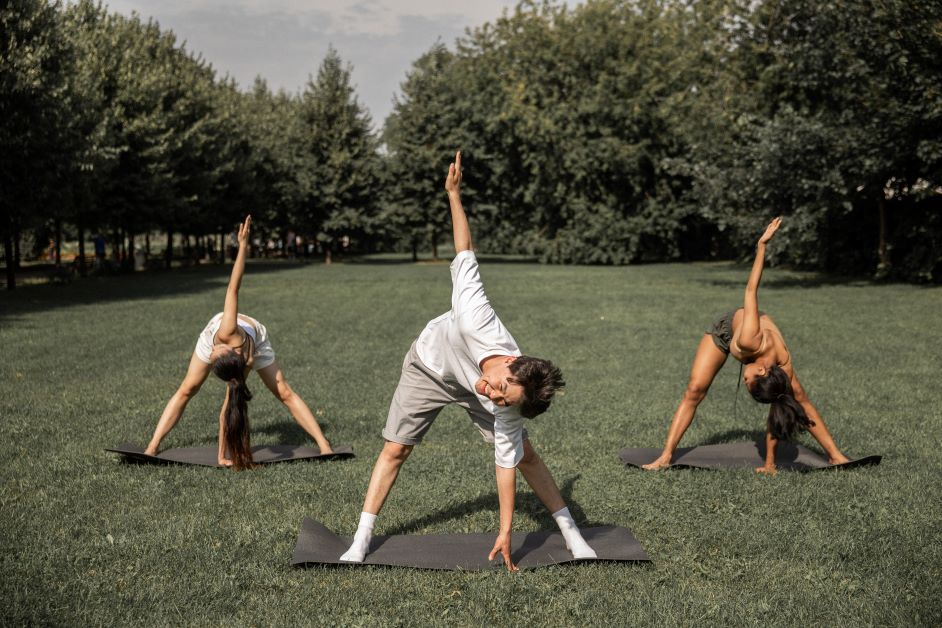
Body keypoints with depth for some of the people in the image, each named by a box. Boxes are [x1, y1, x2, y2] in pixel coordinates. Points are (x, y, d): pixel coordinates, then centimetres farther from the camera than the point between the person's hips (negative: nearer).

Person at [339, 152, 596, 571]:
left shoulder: (507, 404, -38)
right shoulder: (478, 321, -48)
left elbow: (507, 464, -26)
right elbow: (464, 257, -33)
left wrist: (506, 531, -23)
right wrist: (453, 194, -25)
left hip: (467, 381, 0)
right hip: (429, 366, 0)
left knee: (523, 454, -5)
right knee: (395, 449, -2)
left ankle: (571, 534, 9)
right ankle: (361, 540, 9)